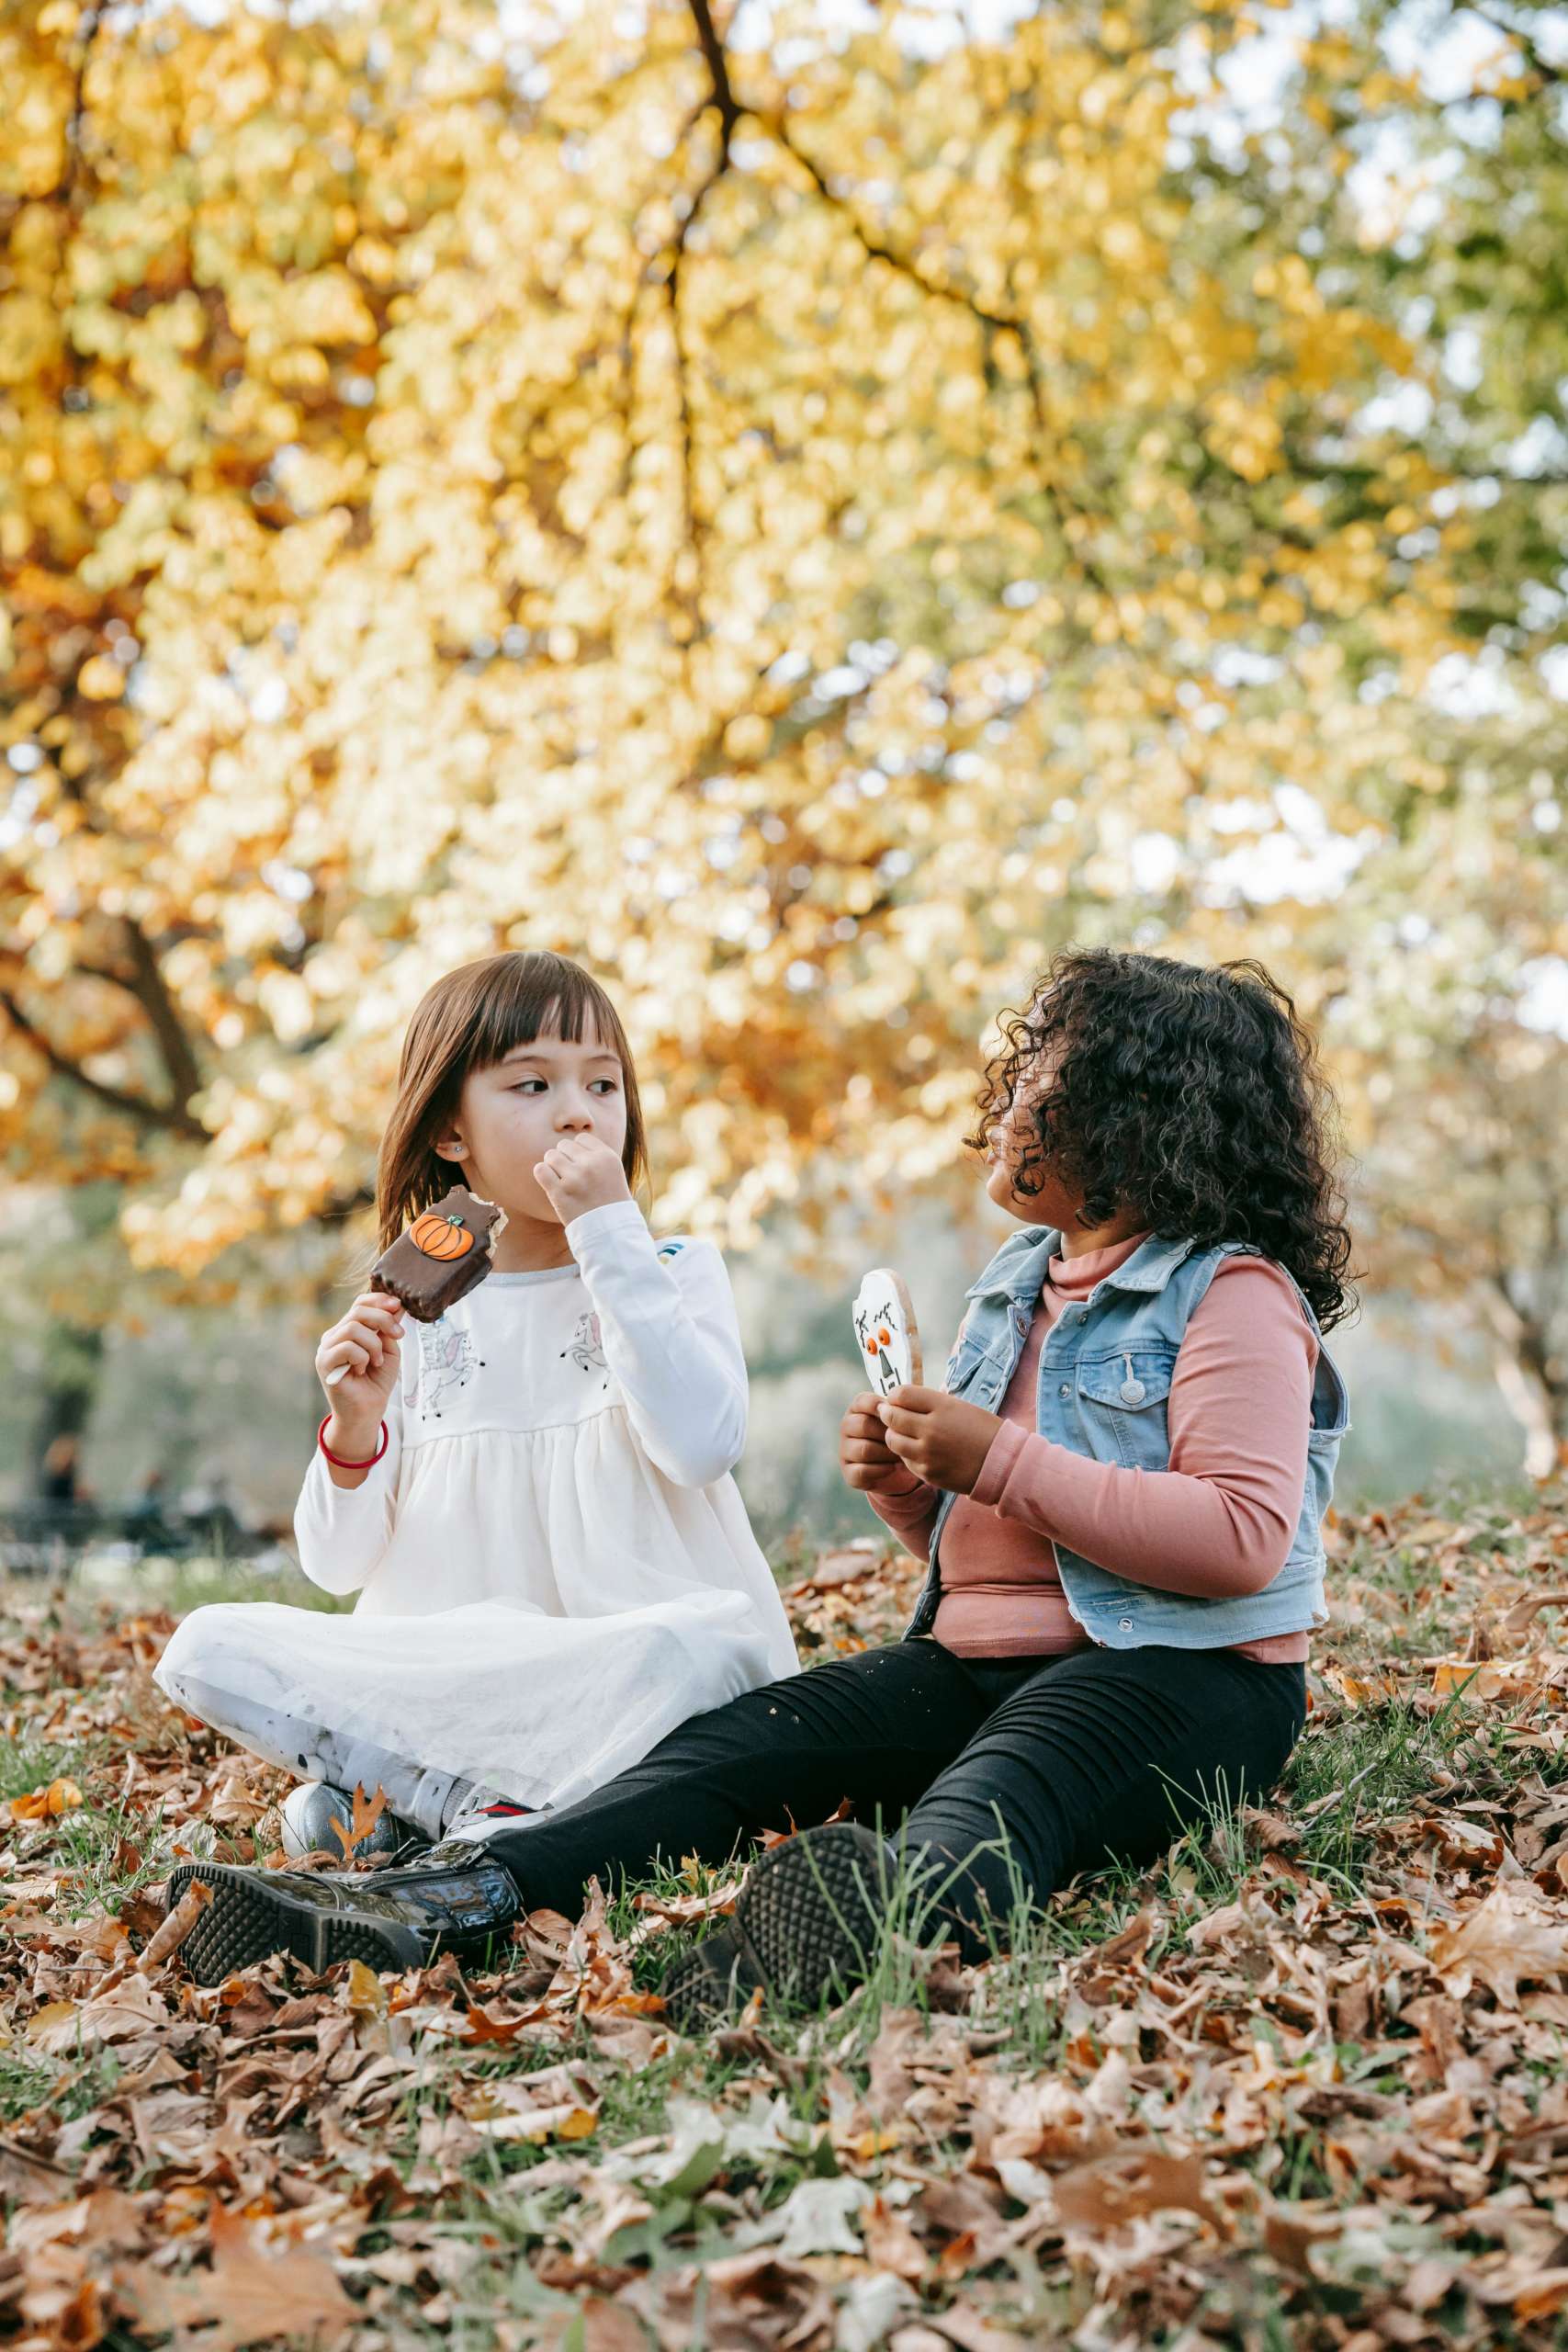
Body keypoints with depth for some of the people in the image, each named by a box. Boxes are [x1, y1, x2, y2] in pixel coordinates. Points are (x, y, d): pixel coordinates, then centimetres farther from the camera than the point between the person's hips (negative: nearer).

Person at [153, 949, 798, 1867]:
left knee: (710, 1642, -36)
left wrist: (611, 1230, -14)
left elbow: (702, 1444, -18)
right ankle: (503, 1805, -21)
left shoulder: (676, 1272, 5)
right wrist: (356, 1426, -12)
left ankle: (393, 1798, -21)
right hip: (447, 1667, 2)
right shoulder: (413, 1311, 9)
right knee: (208, 1648, -18)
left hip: (624, 1669, -2)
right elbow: (338, 1566, 9)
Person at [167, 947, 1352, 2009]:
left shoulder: (1234, 1294, -6)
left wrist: (998, 1461, -19)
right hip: (975, 1658, 8)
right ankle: (452, 1899, -31)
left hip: (1183, 1674, -7)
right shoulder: (1019, 1280, 20)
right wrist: (906, 1484, 2)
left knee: (1002, 1782, -40)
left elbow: (1242, 1538, -21)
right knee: (740, 1741, -14)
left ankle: (911, 1908, -73)